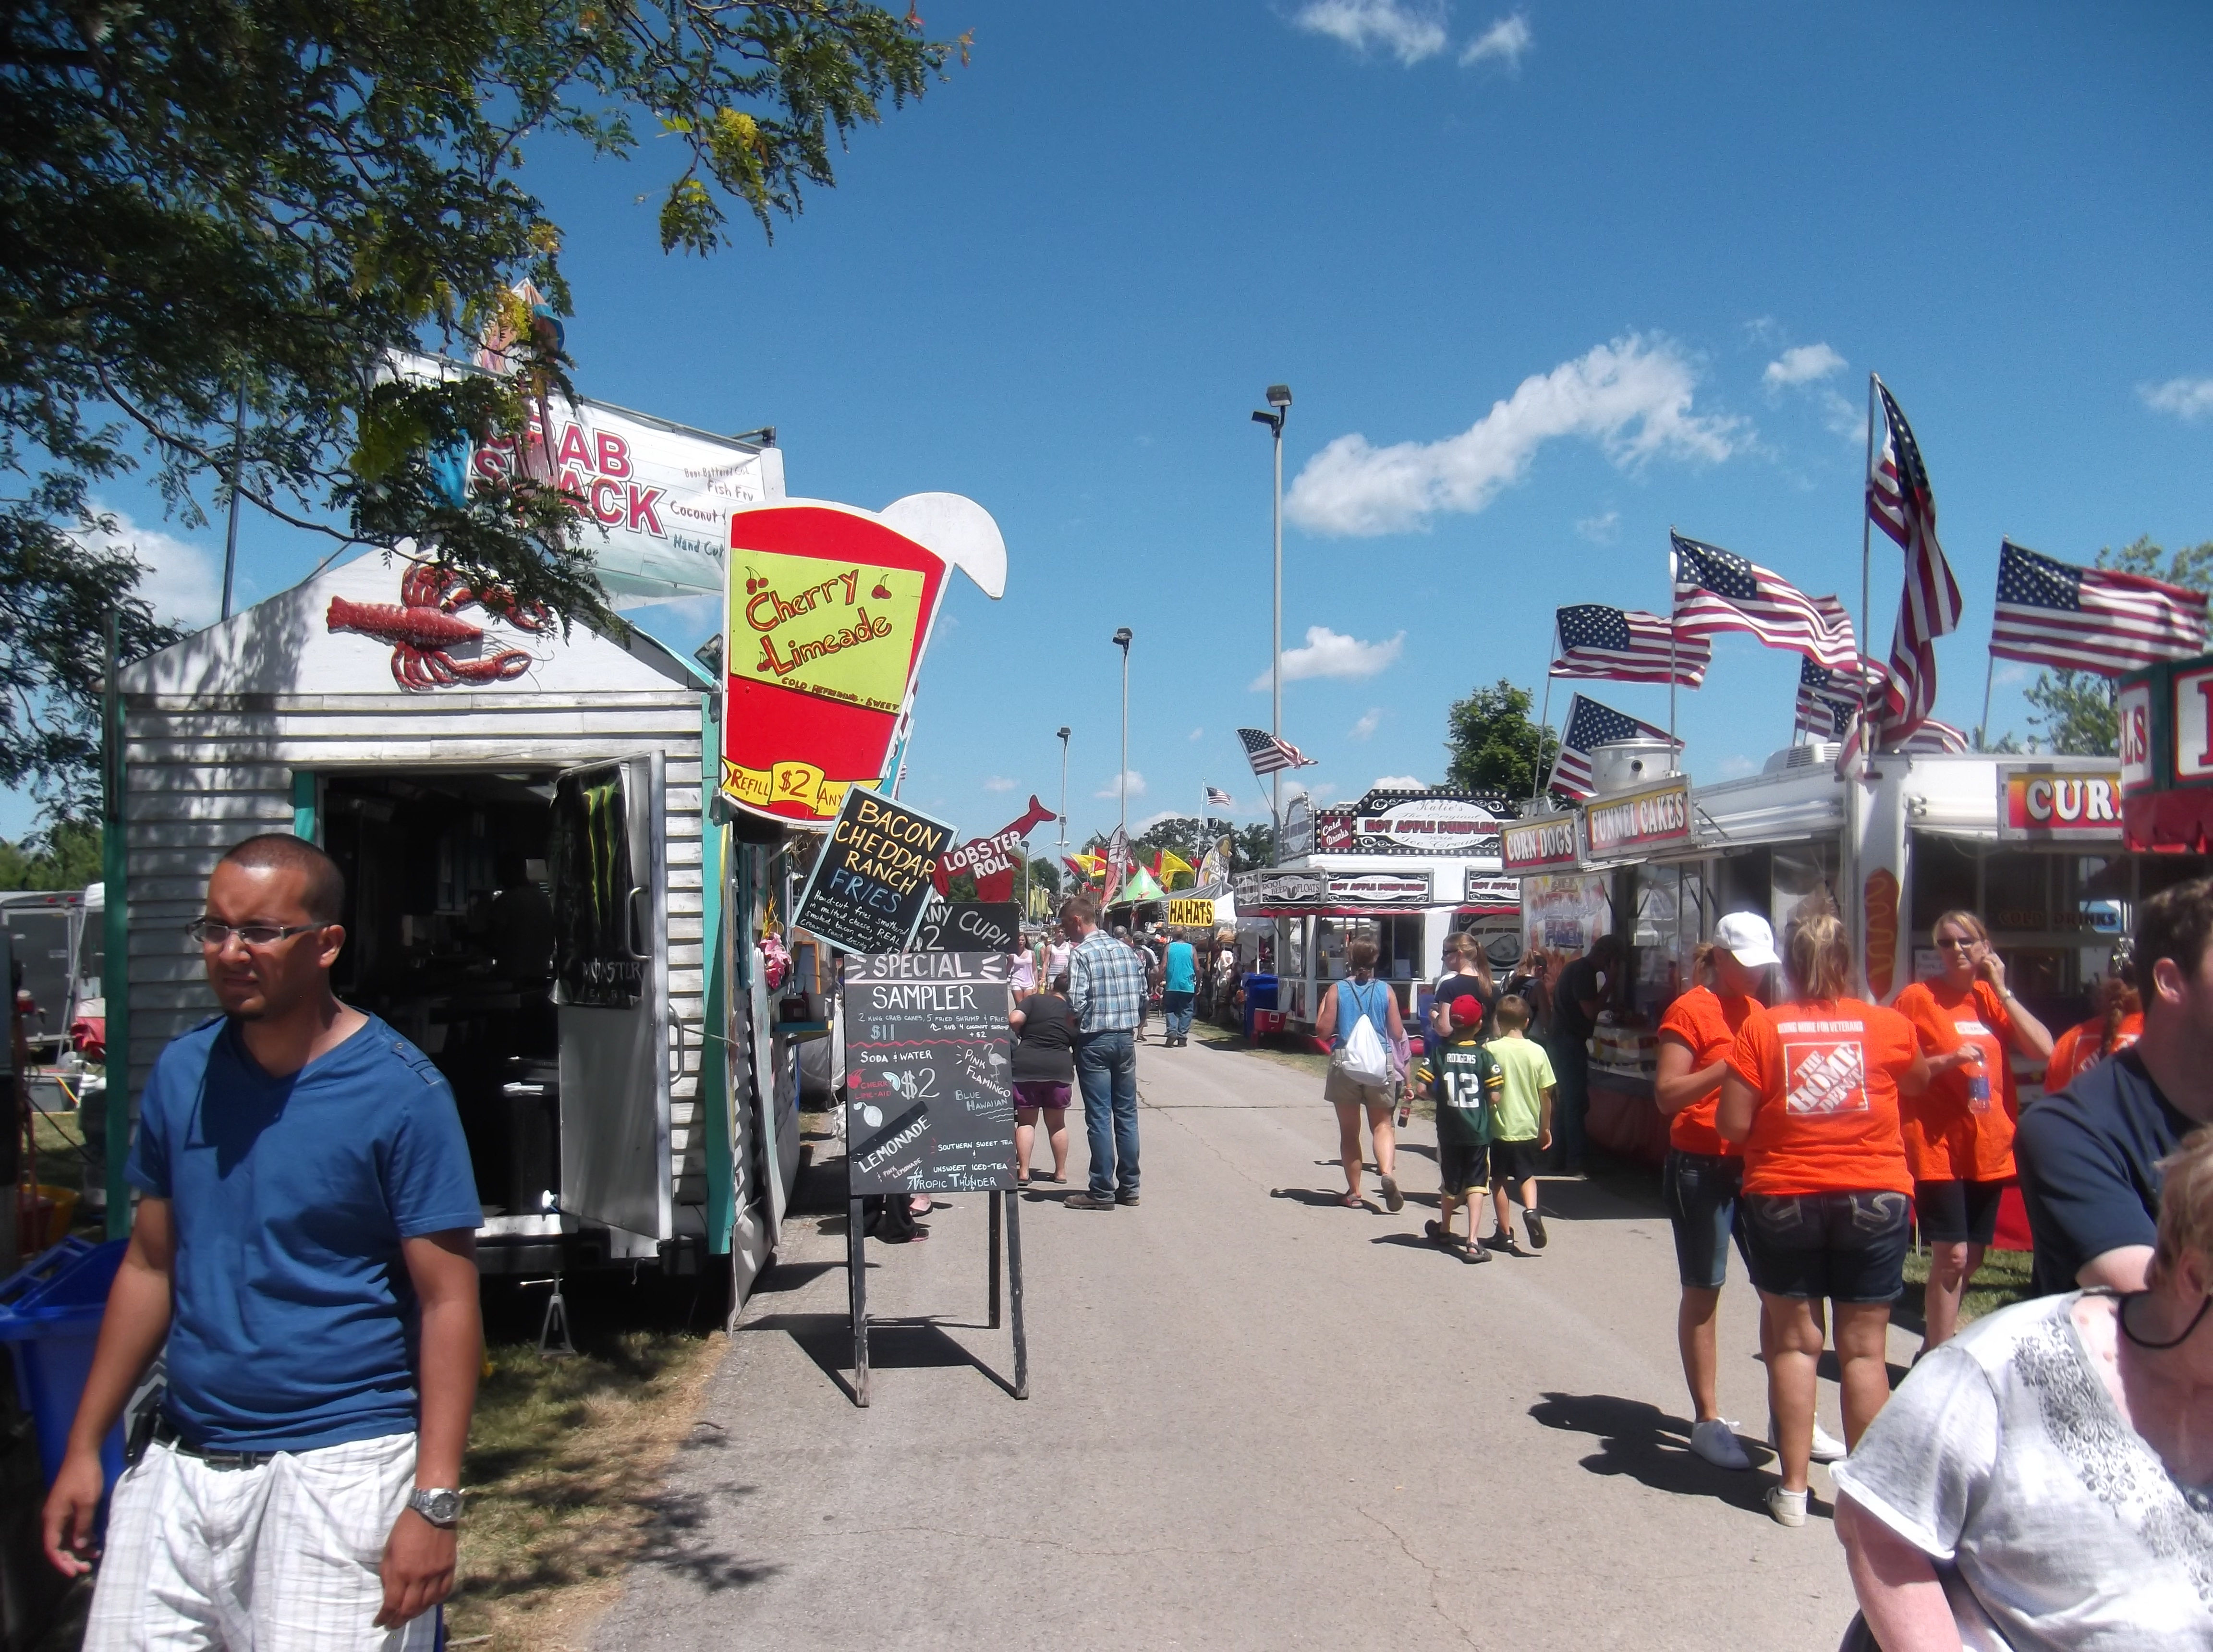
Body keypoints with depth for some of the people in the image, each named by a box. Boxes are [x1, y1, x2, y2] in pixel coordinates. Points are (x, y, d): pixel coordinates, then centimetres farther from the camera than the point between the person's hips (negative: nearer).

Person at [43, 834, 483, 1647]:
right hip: (180, 1465, 5)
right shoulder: (182, 1072, 5)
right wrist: (84, 1448, 12)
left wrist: (434, 1503, -16)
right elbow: (150, 1267, 14)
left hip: (341, 1467, -5)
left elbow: (448, 1304, -12)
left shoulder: (401, 1092, -12)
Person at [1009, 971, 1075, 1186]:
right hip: (1059, 1067, 2)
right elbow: (1079, 1051, 8)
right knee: (1057, 1123, 16)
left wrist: (1017, 1034, 7)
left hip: (1026, 1065, -2)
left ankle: (1023, 1172, 2)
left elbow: (1014, 1019, -12)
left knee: (1026, 1121, 8)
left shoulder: (1034, 1000, 2)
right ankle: (1061, 1172, 21)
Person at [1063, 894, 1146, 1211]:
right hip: (1126, 1039, 6)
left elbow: (1076, 1005, -17)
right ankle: (1129, 1187, 16)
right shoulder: (1127, 949, 8)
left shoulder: (1081, 954, -12)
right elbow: (1143, 996, 9)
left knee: (1099, 1117, -1)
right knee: (1126, 1114, 11)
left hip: (1095, 1042, -6)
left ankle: (1102, 1191, 3)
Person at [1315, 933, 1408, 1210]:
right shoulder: (1386, 991, -2)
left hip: (1345, 1065, -1)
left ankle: (1354, 1193, 14)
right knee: (1382, 1126, 12)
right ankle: (1387, 1172, -15)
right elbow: (1398, 1034, 1)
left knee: (1349, 1131, 11)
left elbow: (1323, 1030, -6)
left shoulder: (1337, 990, -6)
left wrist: (1325, 1005, 10)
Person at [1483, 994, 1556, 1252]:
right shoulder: (1537, 1051, -3)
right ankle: (1531, 1209, -6)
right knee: (1527, 1175, 20)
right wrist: (1546, 1127, 13)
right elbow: (1546, 1094, 1)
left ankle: (1505, 1233, 13)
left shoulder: (1491, 1050, -10)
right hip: (1529, 1127, 2)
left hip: (1499, 1127, -2)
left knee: (1499, 1180, 11)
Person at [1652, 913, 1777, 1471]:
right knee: (1704, 1291, 2)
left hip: (1755, 1165, 7)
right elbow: (1667, 1095, -14)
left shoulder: (1757, 1012, 14)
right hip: (1701, 1168, -6)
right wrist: (1730, 1067, -23)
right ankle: (1707, 1419, 10)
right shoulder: (1690, 1011, -7)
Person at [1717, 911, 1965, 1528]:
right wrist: (1948, 1062, 41)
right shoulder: (1889, 1026, -2)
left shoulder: (1761, 1028, -7)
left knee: (1793, 1342, 11)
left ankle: (1793, 1488, 16)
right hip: (1876, 1197, 1)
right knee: (1864, 1349, 8)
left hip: (1783, 1199, 0)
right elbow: (1916, 1080, 20)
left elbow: (1733, 1124, -9)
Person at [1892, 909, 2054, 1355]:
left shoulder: (1991, 998, 9)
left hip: (1990, 1148, 6)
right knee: (1952, 1256, -9)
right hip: (1938, 1148, -6)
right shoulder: (1917, 998, -5)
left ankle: (1934, 1346, 27)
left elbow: (2043, 1048, -2)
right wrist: (1948, 1061, -18)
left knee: (1971, 1259, 13)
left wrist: (2002, 989, -3)